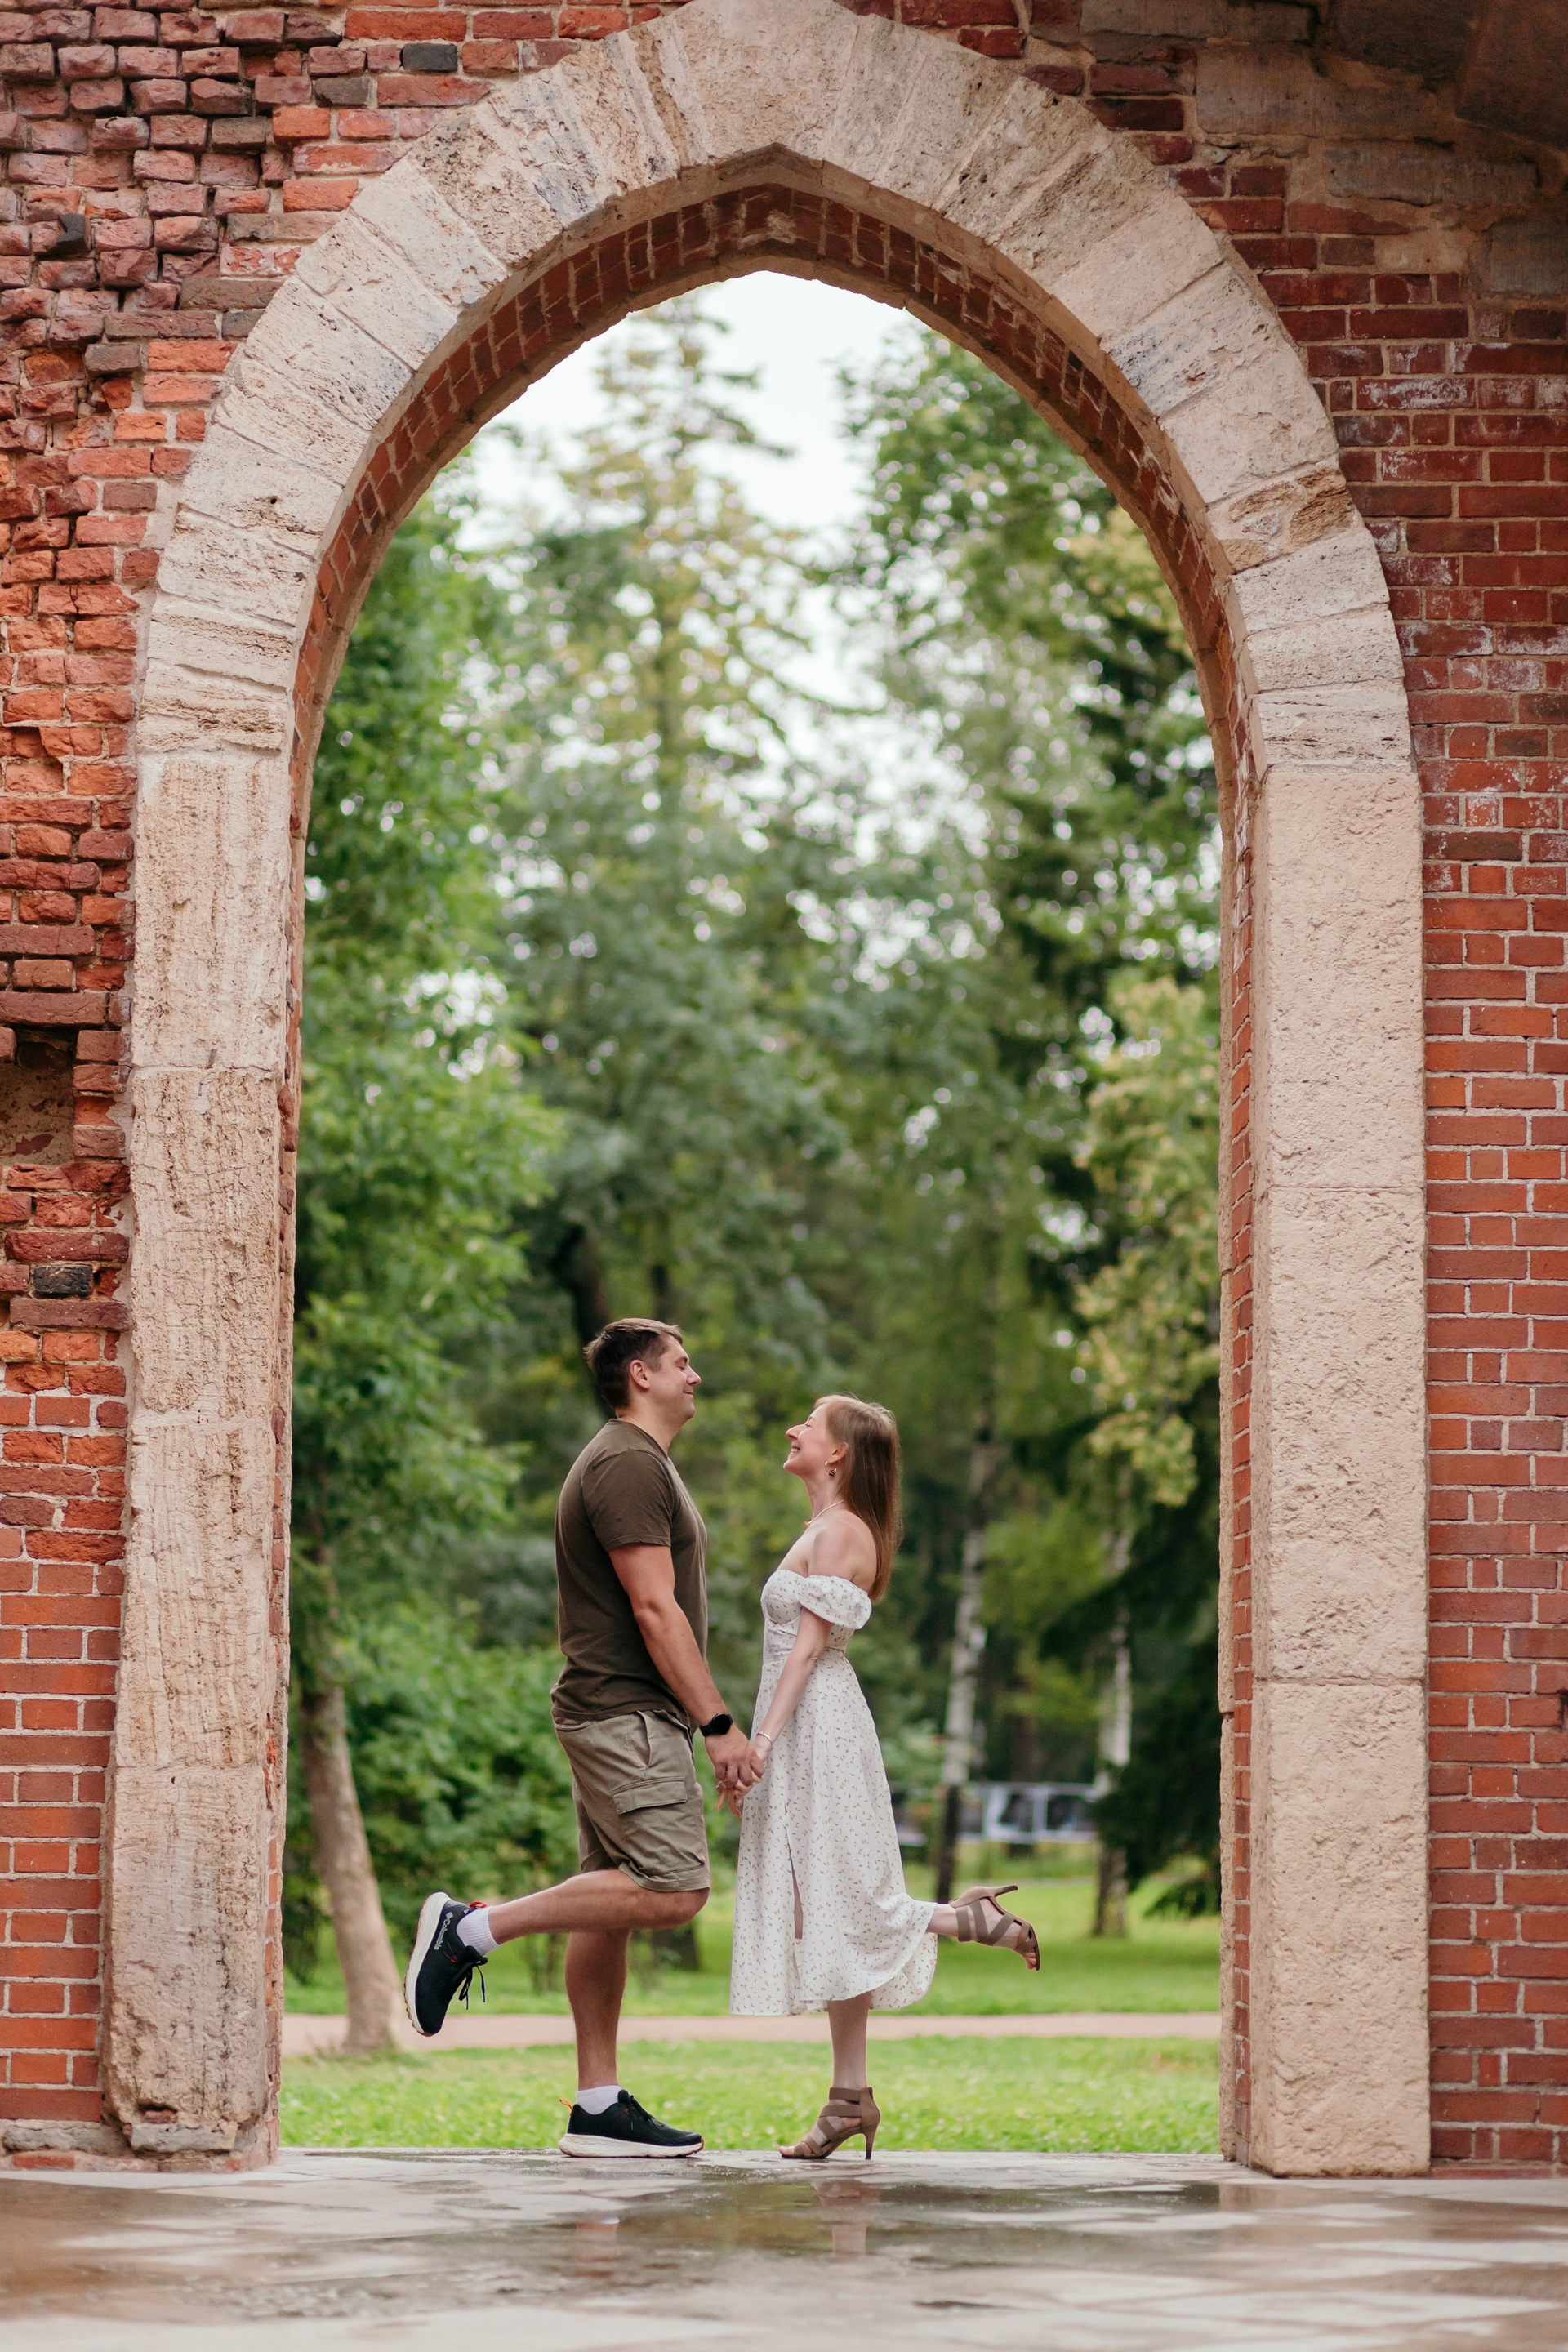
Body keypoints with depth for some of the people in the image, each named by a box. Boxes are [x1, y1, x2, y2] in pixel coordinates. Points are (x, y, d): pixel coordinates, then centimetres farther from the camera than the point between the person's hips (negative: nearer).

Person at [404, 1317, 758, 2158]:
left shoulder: (637, 1464, 22)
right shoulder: (629, 1465, -12)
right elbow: (654, 1609, -18)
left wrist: (702, 1720, 22)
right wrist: (718, 1724, -18)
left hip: (617, 1715, 11)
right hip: (625, 1714, -11)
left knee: (612, 1907, 7)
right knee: (673, 1888, -17)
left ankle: (599, 2106, 6)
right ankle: (472, 1929, -14)